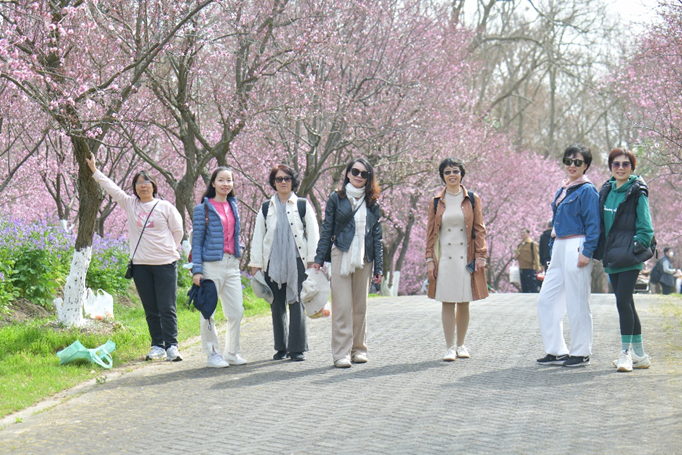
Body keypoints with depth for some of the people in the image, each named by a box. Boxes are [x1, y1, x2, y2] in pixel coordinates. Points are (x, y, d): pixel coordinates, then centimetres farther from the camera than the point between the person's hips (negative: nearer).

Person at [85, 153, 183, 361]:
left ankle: (172, 346, -5)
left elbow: (178, 231, 7)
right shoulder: (130, 205, 8)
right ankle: (157, 346, 13)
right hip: (140, 264, 3)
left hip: (165, 264, -3)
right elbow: (111, 187, 10)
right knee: (150, 309, 7)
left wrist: (168, 250, 8)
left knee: (167, 308, -7)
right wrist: (94, 170, 10)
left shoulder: (165, 207, 2)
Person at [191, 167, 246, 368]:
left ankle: (232, 352, 17)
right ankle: (212, 353, 10)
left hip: (232, 264, 5)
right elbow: (197, 241, -5)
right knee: (208, 312, 0)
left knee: (236, 311, 4)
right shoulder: (203, 208, -3)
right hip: (212, 264, -5)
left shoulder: (233, 206, 14)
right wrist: (197, 269, -10)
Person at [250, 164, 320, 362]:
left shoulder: (302, 205, 7)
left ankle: (297, 348, -1)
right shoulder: (266, 208, 13)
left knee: (296, 304, -6)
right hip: (272, 263, 2)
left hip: (297, 262, -2)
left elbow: (313, 234, 5)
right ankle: (281, 347, 13)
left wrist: (312, 260, -3)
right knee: (277, 305, 5)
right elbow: (258, 237, 13)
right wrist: (256, 263, 6)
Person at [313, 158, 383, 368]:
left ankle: (359, 349, 18)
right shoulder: (337, 198, 4)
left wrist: (378, 267, 5)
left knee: (360, 306, 8)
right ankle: (341, 353, -6)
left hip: (364, 259, 3)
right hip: (341, 256, -3)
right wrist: (319, 259, -2)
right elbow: (326, 230, 4)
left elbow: (377, 236, 10)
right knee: (342, 307, -7)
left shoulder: (372, 203, 10)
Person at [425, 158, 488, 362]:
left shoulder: (472, 199, 5)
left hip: (467, 258, 0)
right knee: (448, 302, -3)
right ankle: (450, 347, 2)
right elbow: (431, 232, 8)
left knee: (464, 303, 5)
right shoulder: (436, 202, 6)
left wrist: (480, 255, -4)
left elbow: (479, 229, 4)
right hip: (445, 258, 0)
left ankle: (461, 345, 17)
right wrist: (430, 259, 1)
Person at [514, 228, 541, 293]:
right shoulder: (519, 245, 18)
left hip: (530, 270, -8)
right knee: (524, 290, 10)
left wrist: (537, 268, -20)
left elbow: (536, 257, -10)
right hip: (522, 270, 8)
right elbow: (516, 257, 28)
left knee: (533, 290, -9)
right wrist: (515, 256, 4)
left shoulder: (533, 244, -4)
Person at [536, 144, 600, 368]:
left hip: (576, 247, -9)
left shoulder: (587, 190, -8)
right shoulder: (562, 190, 17)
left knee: (577, 302, -3)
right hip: (559, 248, 9)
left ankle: (581, 353, 7)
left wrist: (587, 252, -19)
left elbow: (593, 224, -12)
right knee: (546, 299, 7)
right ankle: (556, 351, 13)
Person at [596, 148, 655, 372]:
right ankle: (639, 354, 17)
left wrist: (636, 248, -15)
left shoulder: (637, 193, -4)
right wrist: (601, 251, 14)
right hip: (612, 257, 7)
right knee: (625, 303, 9)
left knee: (623, 300, -16)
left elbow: (645, 227, -5)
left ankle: (626, 352, -10)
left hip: (630, 258, -7)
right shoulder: (606, 191, 13)